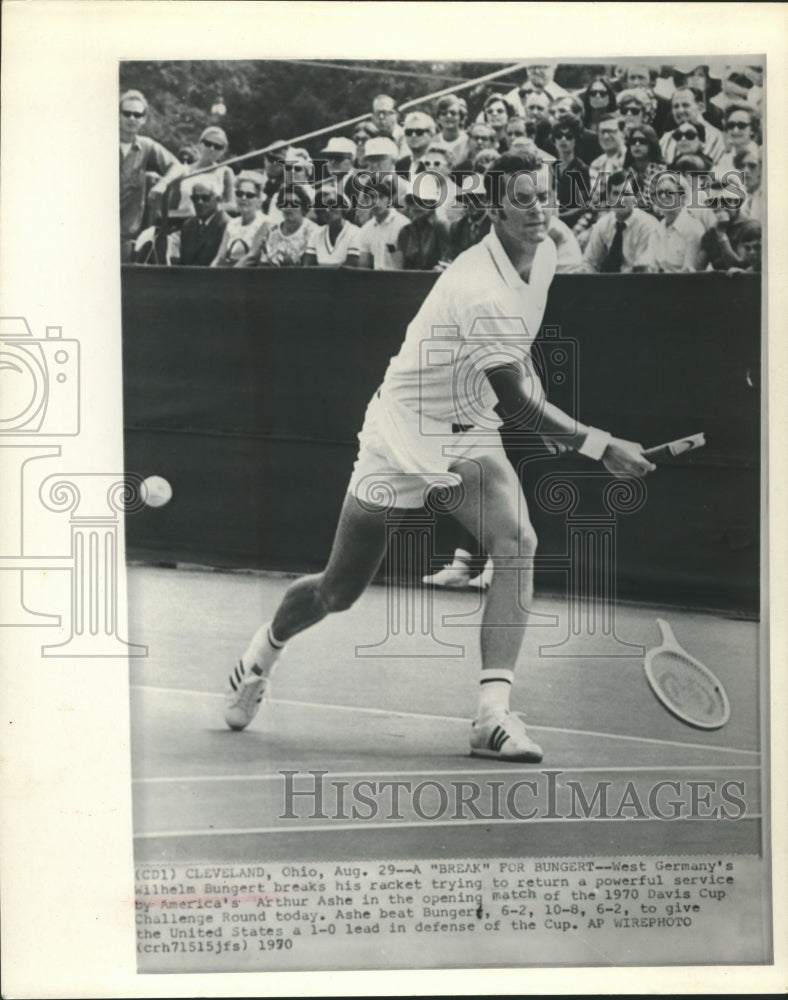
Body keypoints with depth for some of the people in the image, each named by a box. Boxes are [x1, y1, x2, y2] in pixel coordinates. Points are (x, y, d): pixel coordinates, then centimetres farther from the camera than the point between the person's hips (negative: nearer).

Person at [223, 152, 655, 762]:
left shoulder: (544, 256, 0)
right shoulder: (479, 290, -28)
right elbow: (515, 398, -27)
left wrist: (537, 397, 17)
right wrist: (600, 446, -27)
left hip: (470, 435, 6)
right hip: (404, 433, -6)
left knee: (517, 542, -22)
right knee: (340, 591, 4)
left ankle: (493, 714, -19)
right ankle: (262, 654, 36)